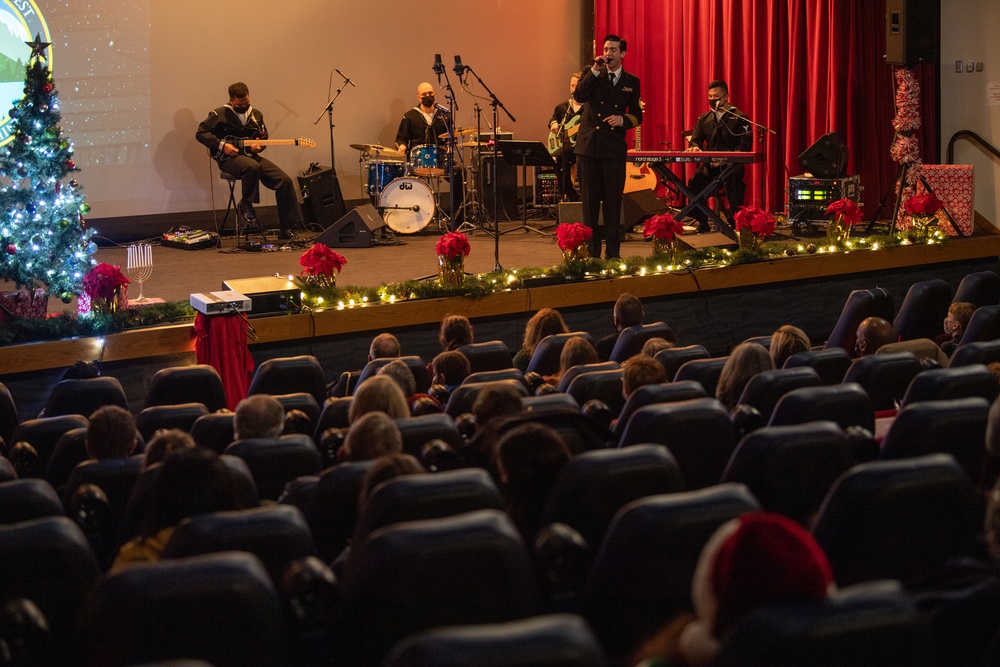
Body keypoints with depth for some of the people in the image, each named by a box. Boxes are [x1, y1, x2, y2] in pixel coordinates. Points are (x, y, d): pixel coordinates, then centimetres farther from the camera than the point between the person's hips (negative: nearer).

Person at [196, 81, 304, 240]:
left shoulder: (256, 114, 14)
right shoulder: (220, 114, -3)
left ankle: (287, 228, -6)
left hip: (250, 155, 6)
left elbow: (264, 137, 23)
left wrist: (259, 146, -2)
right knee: (253, 167, -41)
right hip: (229, 158, -6)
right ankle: (245, 203, -13)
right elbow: (201, 133, -5)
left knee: (284, 181, -12)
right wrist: (222, 145, -16)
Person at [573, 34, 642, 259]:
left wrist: (623, 119, -12)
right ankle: (591, 252, 9)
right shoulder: (591, 74, 6)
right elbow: (579, 96, -12)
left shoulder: (631, 82, 8)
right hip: (588, 146, 0)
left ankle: (613, 253, 8)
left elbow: (637, 116, 9)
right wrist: (595, 71, -16)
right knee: (589, 201, 3)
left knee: (613, 201, 2)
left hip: (614, 148, 0)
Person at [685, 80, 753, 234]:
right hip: (710, 163, 4)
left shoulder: (739, 118, 2)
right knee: (695, 181, -27)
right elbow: (695, 139, 21)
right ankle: (702, 223, -14)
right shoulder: (704, 119, 18)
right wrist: (695, 146, -6)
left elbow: (746, 145, -5)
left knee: (733, 182, -36)